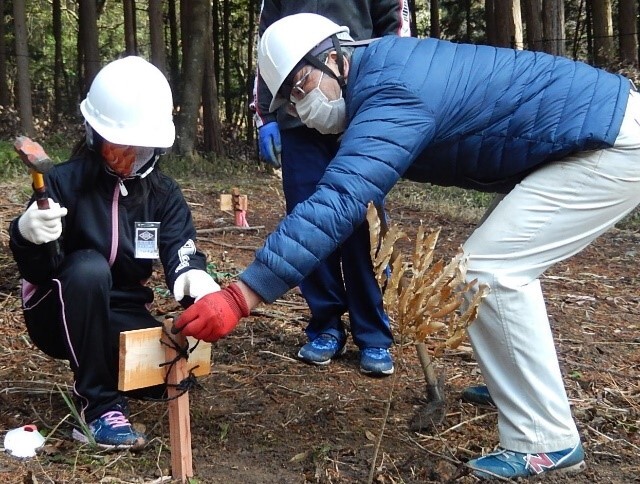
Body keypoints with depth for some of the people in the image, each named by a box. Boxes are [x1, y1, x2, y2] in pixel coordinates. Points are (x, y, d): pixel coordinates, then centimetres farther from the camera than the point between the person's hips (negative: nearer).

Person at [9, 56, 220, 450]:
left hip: (121, 317, 3)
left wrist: (195, 277, -42)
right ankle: (99, 404, -23)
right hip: (60, 316, -3)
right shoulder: (66, 182, -15)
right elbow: (40, 272, -19)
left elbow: (181, 253, -16)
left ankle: (107, 367, 12)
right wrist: (28, 236, -42)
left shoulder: (165, 194, -3)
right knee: (88, 266, -35)